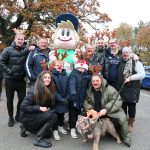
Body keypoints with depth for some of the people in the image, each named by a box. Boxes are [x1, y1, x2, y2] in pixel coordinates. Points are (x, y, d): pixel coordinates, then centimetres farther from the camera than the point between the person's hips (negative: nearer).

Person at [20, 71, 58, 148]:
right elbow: (23, 107, -22)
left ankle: (26, 128, 21)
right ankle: (38, 139, -18)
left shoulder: (50, 90, -2)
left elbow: (51, 106, 8)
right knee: (53, 115, -24)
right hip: (27, 117, -7)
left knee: (47, 134, 10)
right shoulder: (34, 90, -21)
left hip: (37, 116, 7)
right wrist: (39, 108, -27)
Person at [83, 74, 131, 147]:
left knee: (122, 118, -27)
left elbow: (118, 101, -20)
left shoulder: (109, 89, -16)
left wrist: (106, 109, -30)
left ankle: (126, 138, 0)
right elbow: (86, 102, -1)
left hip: (111, 112, -4)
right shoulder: (89, 91, -2)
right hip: (95, 112, 4)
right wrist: (90, 109, -23)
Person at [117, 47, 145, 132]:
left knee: (131, 106, 4)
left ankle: (130, 124, 20)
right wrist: (119, 86, 13)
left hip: (133, 89, -6)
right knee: (123, 106, 12)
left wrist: (130, 78, -18)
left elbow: (142, 75, -16)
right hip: (122, 89, 6)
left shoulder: (136, 63, -6)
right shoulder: (122, 63, 13)